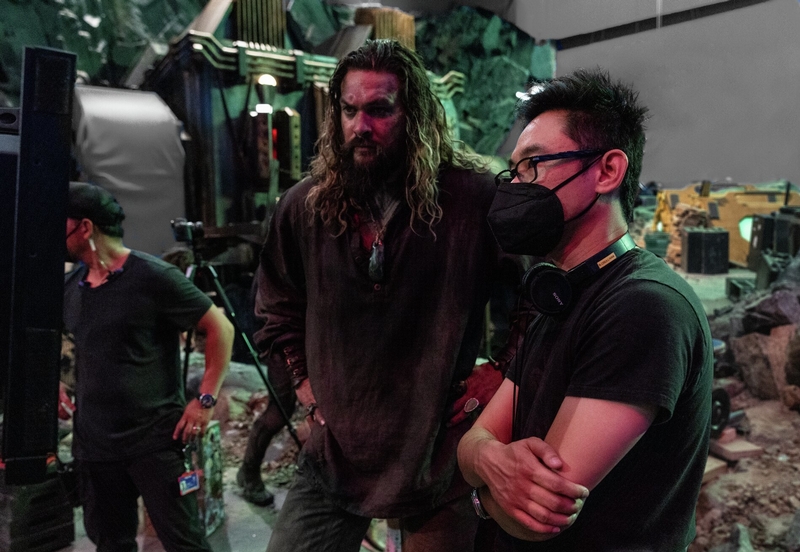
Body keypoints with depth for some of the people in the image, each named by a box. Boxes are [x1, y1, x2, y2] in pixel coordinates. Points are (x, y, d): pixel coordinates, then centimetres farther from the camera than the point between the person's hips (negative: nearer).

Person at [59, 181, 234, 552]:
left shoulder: (153, 277, -12)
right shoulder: (69, 287, 7)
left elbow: (220, 329, -11)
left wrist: (206, 399, -14)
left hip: (155, 439, -6)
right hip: (93, 442, 6)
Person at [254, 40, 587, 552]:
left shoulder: (476, 198, -14)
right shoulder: (304, 207, -2)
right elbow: (279, 318, 11)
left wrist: (496, 376, -9)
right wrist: (311, 396, 3)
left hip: (441, 459, -2)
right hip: (335, 453, 3)